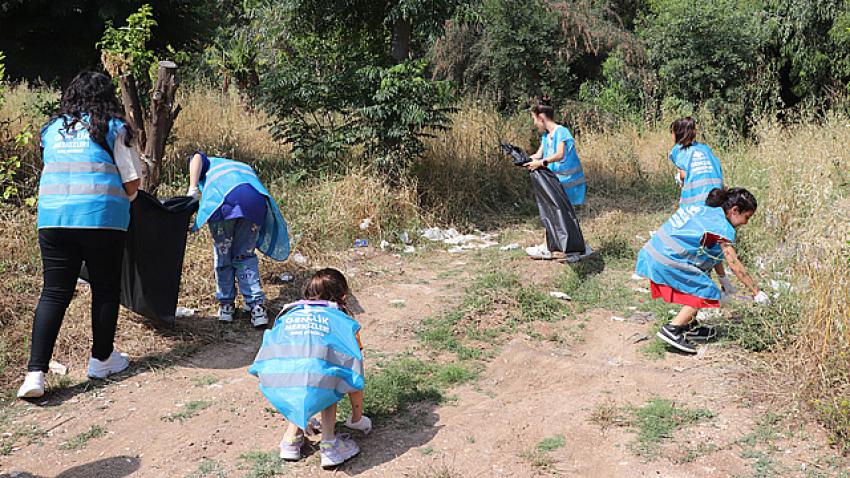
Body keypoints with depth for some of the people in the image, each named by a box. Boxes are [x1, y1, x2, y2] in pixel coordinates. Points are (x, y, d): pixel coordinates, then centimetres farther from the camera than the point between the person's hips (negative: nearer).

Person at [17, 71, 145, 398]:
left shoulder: (53, 129, 16)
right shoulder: (113, 128, 3)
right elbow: (133, 181, -1)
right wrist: (122, 199, 21)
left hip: (53, 218, 4)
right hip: (102, 218, -4)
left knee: (54, 294, 6)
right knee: (105, 290, 11)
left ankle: (35, 373, 0)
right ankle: (101, 360, 24)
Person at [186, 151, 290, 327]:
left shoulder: (209, 164, 36)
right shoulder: (245, 168, 44)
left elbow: (196, 157, 11)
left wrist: (192, 189, 0)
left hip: (223, 200, -3)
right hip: (256, 200, 3)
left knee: (223, 255, 16)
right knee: (246, 256, 16)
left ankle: (226, 304, 24)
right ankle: (257, 305, 7)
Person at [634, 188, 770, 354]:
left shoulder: (704, 210, 17)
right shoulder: (722, 227, -9)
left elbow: (714, 253, 25)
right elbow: (735, 265, -8)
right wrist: (756, 292, 0)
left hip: (652, 254, 9)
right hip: (667, 261, -9)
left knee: (696, 287, 22)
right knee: (707, 293, -1)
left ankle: (686, 327, 27)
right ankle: (672, 329, -7)